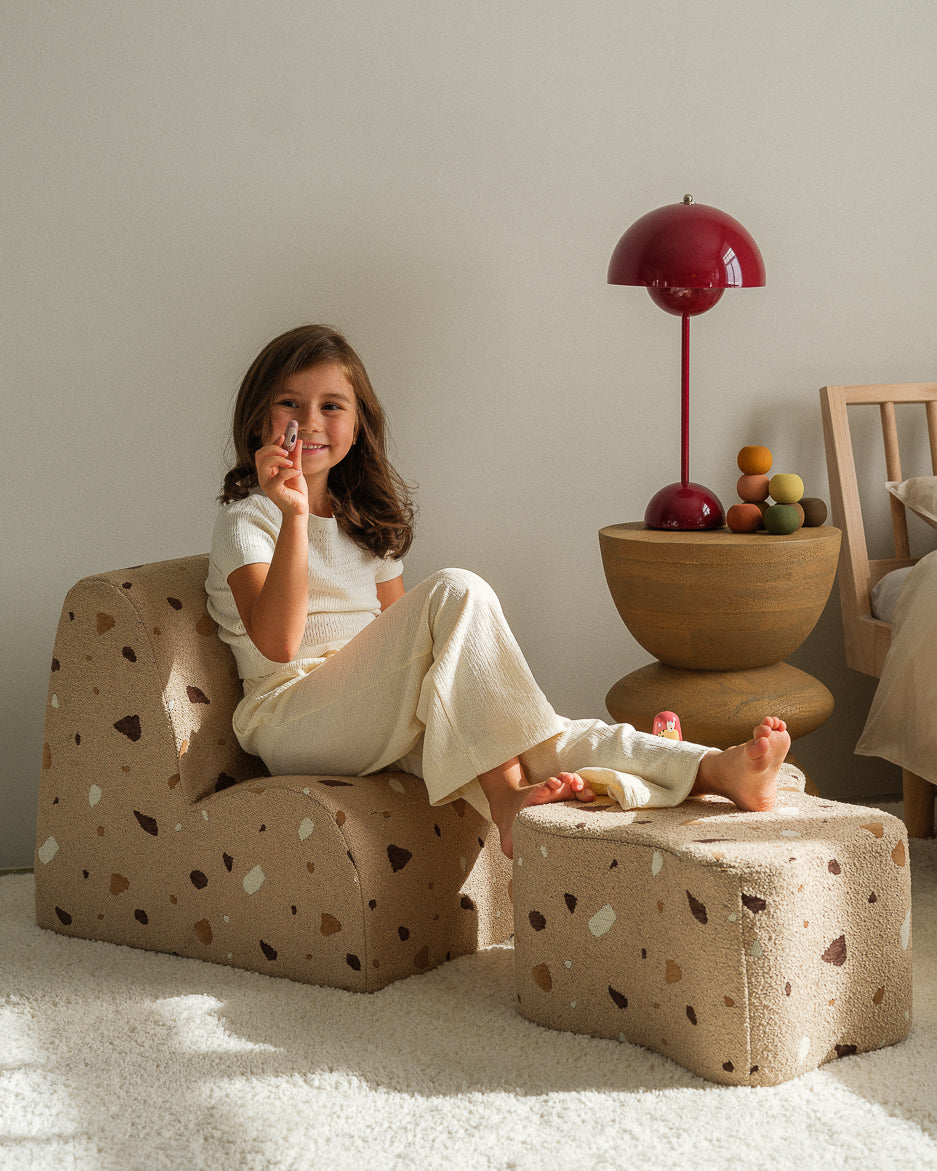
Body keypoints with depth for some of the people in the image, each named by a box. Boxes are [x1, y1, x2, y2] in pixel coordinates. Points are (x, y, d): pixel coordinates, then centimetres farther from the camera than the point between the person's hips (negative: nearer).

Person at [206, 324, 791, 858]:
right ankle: (505, 795, -35)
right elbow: (276, 643, -20)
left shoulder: (365, 521, 19)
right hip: (290, 721, -6)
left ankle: (719, 772, -41)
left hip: (382, 720, 6)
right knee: (457, 592, -28)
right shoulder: (248, 519, -3)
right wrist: (294, 515, -29)